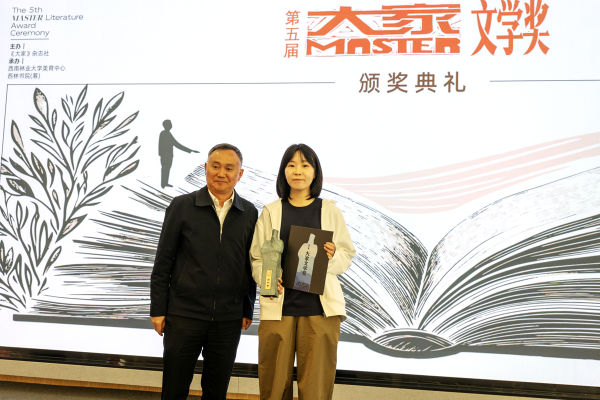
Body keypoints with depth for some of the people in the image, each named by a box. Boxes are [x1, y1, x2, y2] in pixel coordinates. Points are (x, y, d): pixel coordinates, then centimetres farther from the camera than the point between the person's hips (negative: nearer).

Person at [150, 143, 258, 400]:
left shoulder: (249, 213, 4)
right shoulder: (182, 206, -1)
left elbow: (250, 265, 10)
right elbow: (163, 261, 0)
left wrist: (248, 310, 9)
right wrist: (158, 309, -2)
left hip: (228, 320, 2)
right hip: (183, 315, -2)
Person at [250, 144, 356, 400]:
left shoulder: (330, 211, 8)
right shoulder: (271, 212, 8)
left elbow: (348, 256, 10)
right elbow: (256, 257, 8)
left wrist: (333, 256, -12)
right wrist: (266, 278, -12)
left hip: (320, 307, 0)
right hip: (278, 305, 0)